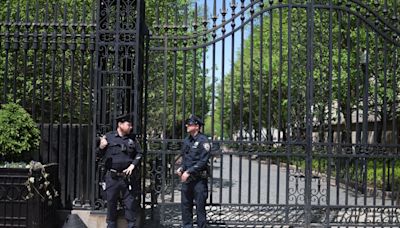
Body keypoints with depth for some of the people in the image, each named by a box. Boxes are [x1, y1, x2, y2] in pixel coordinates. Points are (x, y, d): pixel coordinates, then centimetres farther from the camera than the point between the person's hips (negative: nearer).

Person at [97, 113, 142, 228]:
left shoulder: (132, 139, 8)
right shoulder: (108, 136, 3)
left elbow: (139, 154, 11)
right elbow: (101, 155, 8)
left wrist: (132, 165, -4)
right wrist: (101, 147, -13)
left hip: (128, 177, 1)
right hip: (112, 176, -1)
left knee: (130, 202, 3)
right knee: (111, 203, 8)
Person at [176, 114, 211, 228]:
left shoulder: (203, 140, -11)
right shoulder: (186, 140, 11)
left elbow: (203, 161, -17)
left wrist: (189, 172, -19)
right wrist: (181, 168, 3)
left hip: (199, 179, -7)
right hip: (186, 178, 7)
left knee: (200, 205, 0)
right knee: (185, 204, 11)